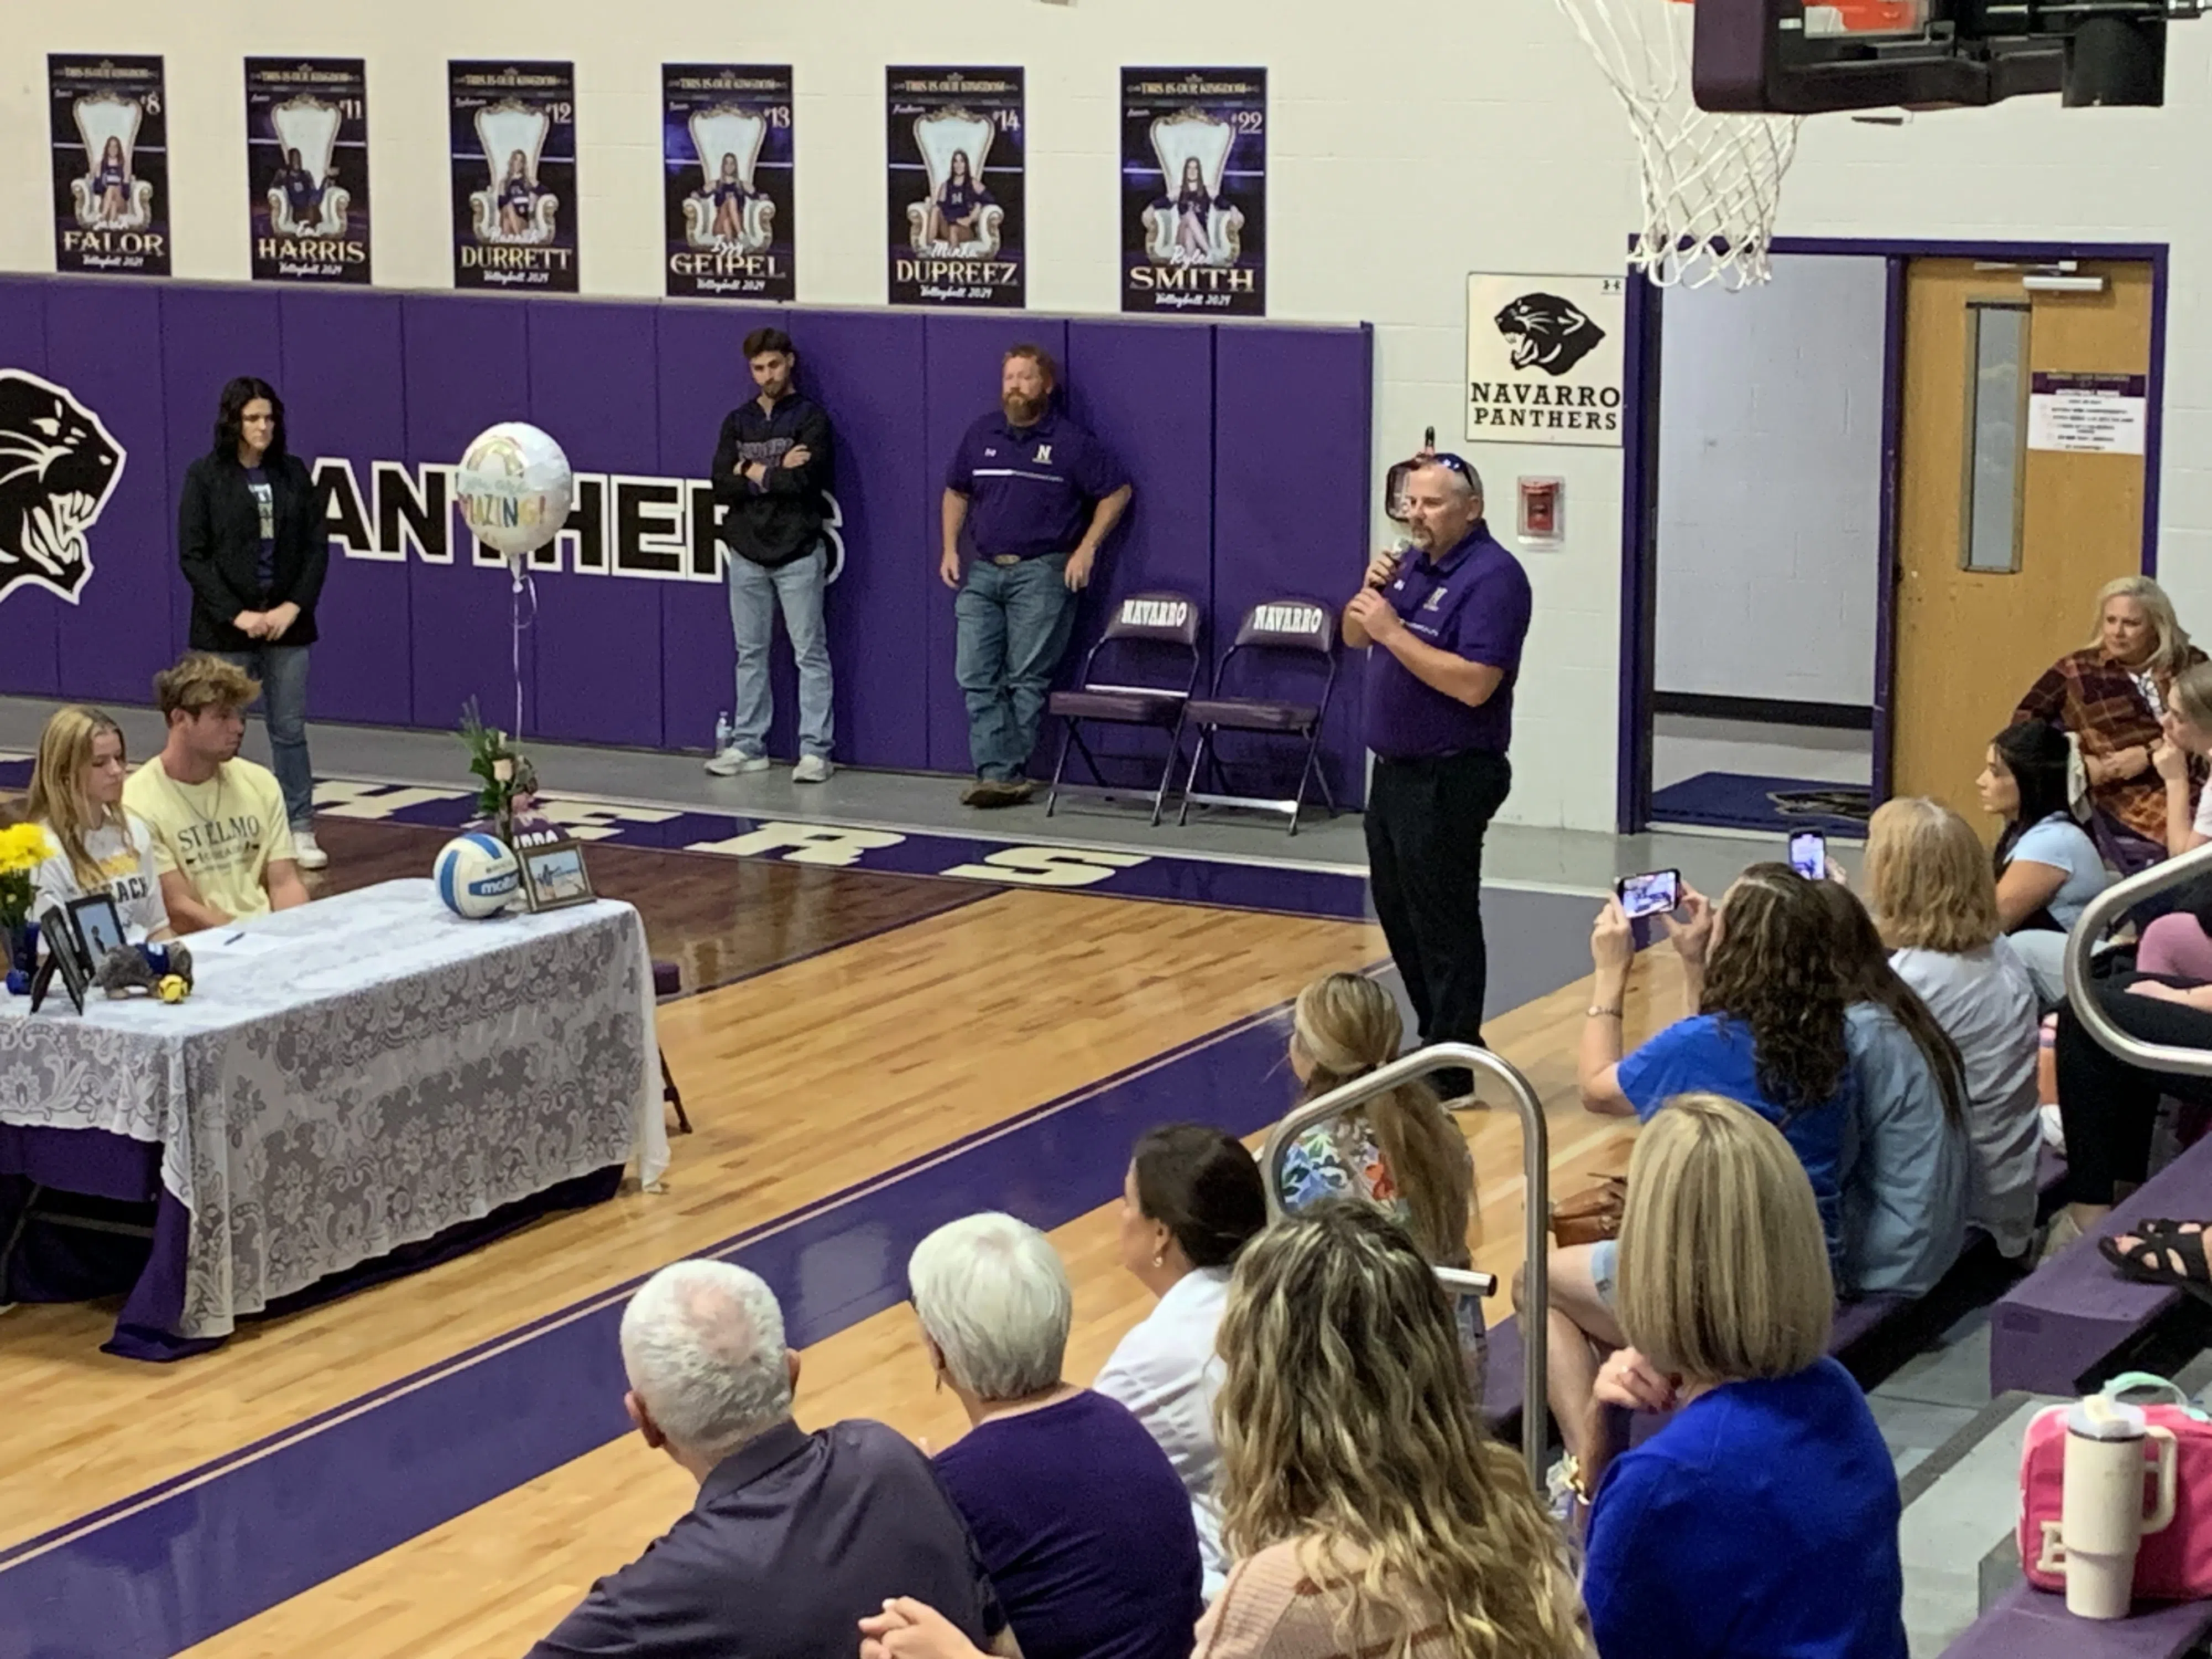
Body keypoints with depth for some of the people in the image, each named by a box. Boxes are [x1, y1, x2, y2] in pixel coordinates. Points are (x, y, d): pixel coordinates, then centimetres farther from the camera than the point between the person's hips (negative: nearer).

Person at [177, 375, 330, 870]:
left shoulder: (293, 473, 6)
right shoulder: (205, 476, -3)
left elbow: (316, 546, 5)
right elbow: (192, 555, -6)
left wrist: (294, 606, -7)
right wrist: (237, 614, -14)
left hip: (286, 622, 3)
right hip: (226, 626, -2)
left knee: (290, 730, 5)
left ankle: (301, 831, 10)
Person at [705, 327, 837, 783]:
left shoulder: (810, 418, -3)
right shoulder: (737, 422, 10)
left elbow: (805, 480, -17)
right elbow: (721, 486, -2)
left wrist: (753, 472, -7)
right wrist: (778, 474, -13)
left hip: (798, 552, -5)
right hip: (747, 551, 5)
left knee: (810, 653, -2)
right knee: (750, 653, 10)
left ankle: (815, 750, -1)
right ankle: (748, 746, 17)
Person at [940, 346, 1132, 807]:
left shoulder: (1071, 441, -2)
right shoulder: (981, 435, 11)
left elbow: (1116, 493, 0)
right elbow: (956, 493, 22)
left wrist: (1086, 549, -6)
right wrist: (950, 549, 10)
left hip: (1040, 574, -5)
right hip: (982, 571, 5)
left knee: (1027, 679, -3)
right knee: (976, 676, -4)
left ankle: (1008, 773, 1)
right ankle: (997, 773, -5)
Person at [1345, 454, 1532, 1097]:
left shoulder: (1492, 576, -17)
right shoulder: (1414, 564, 11)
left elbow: (1474, 683, -26)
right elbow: (1354, 637, 16)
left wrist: (1393, 631, -24)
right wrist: (1370, 593, -5)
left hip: (1450, 779, -9)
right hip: (1395, 771, 10)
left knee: (1443, 923, -4)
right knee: (1397, 912, 18)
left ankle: (1453, 1073, 2)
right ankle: (1436, 1038, 32)